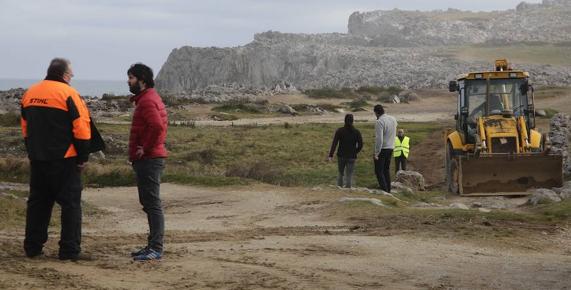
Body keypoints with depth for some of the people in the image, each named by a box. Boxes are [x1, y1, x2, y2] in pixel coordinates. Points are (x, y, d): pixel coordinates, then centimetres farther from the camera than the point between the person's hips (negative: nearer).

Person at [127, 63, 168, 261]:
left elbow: (157, 126, -30)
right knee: (149, 204, 14)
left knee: (152, 204, -10)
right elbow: (158, 125, 25)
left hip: (148, 160, -11)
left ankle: (156, 249, -9)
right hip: (147, 160, 11)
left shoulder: (147, 101, -14)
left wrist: (146, 149, -20)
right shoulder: (147, 98, 19)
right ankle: (152, 245, 20)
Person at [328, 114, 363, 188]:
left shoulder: (339, 131, -6)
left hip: (341, 156, 1)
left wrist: (331, 155, -13)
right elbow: (360, 145, -4)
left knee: (340, 173, 19)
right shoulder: (356, 132, -5)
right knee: (349, 175, 3)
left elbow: (334, 143, -11)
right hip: (351, 157, -1)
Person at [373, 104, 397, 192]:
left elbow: (379, 139, -21)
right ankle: (388, 190, 18)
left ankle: (384, 189, -10)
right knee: (386, 170, 17)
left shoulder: (379, 122, -18)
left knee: (379, 171, -2)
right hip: (391, 148, 8)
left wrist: (376, 153, -18)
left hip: (382, 149, -8)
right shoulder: (393, 119, 7)